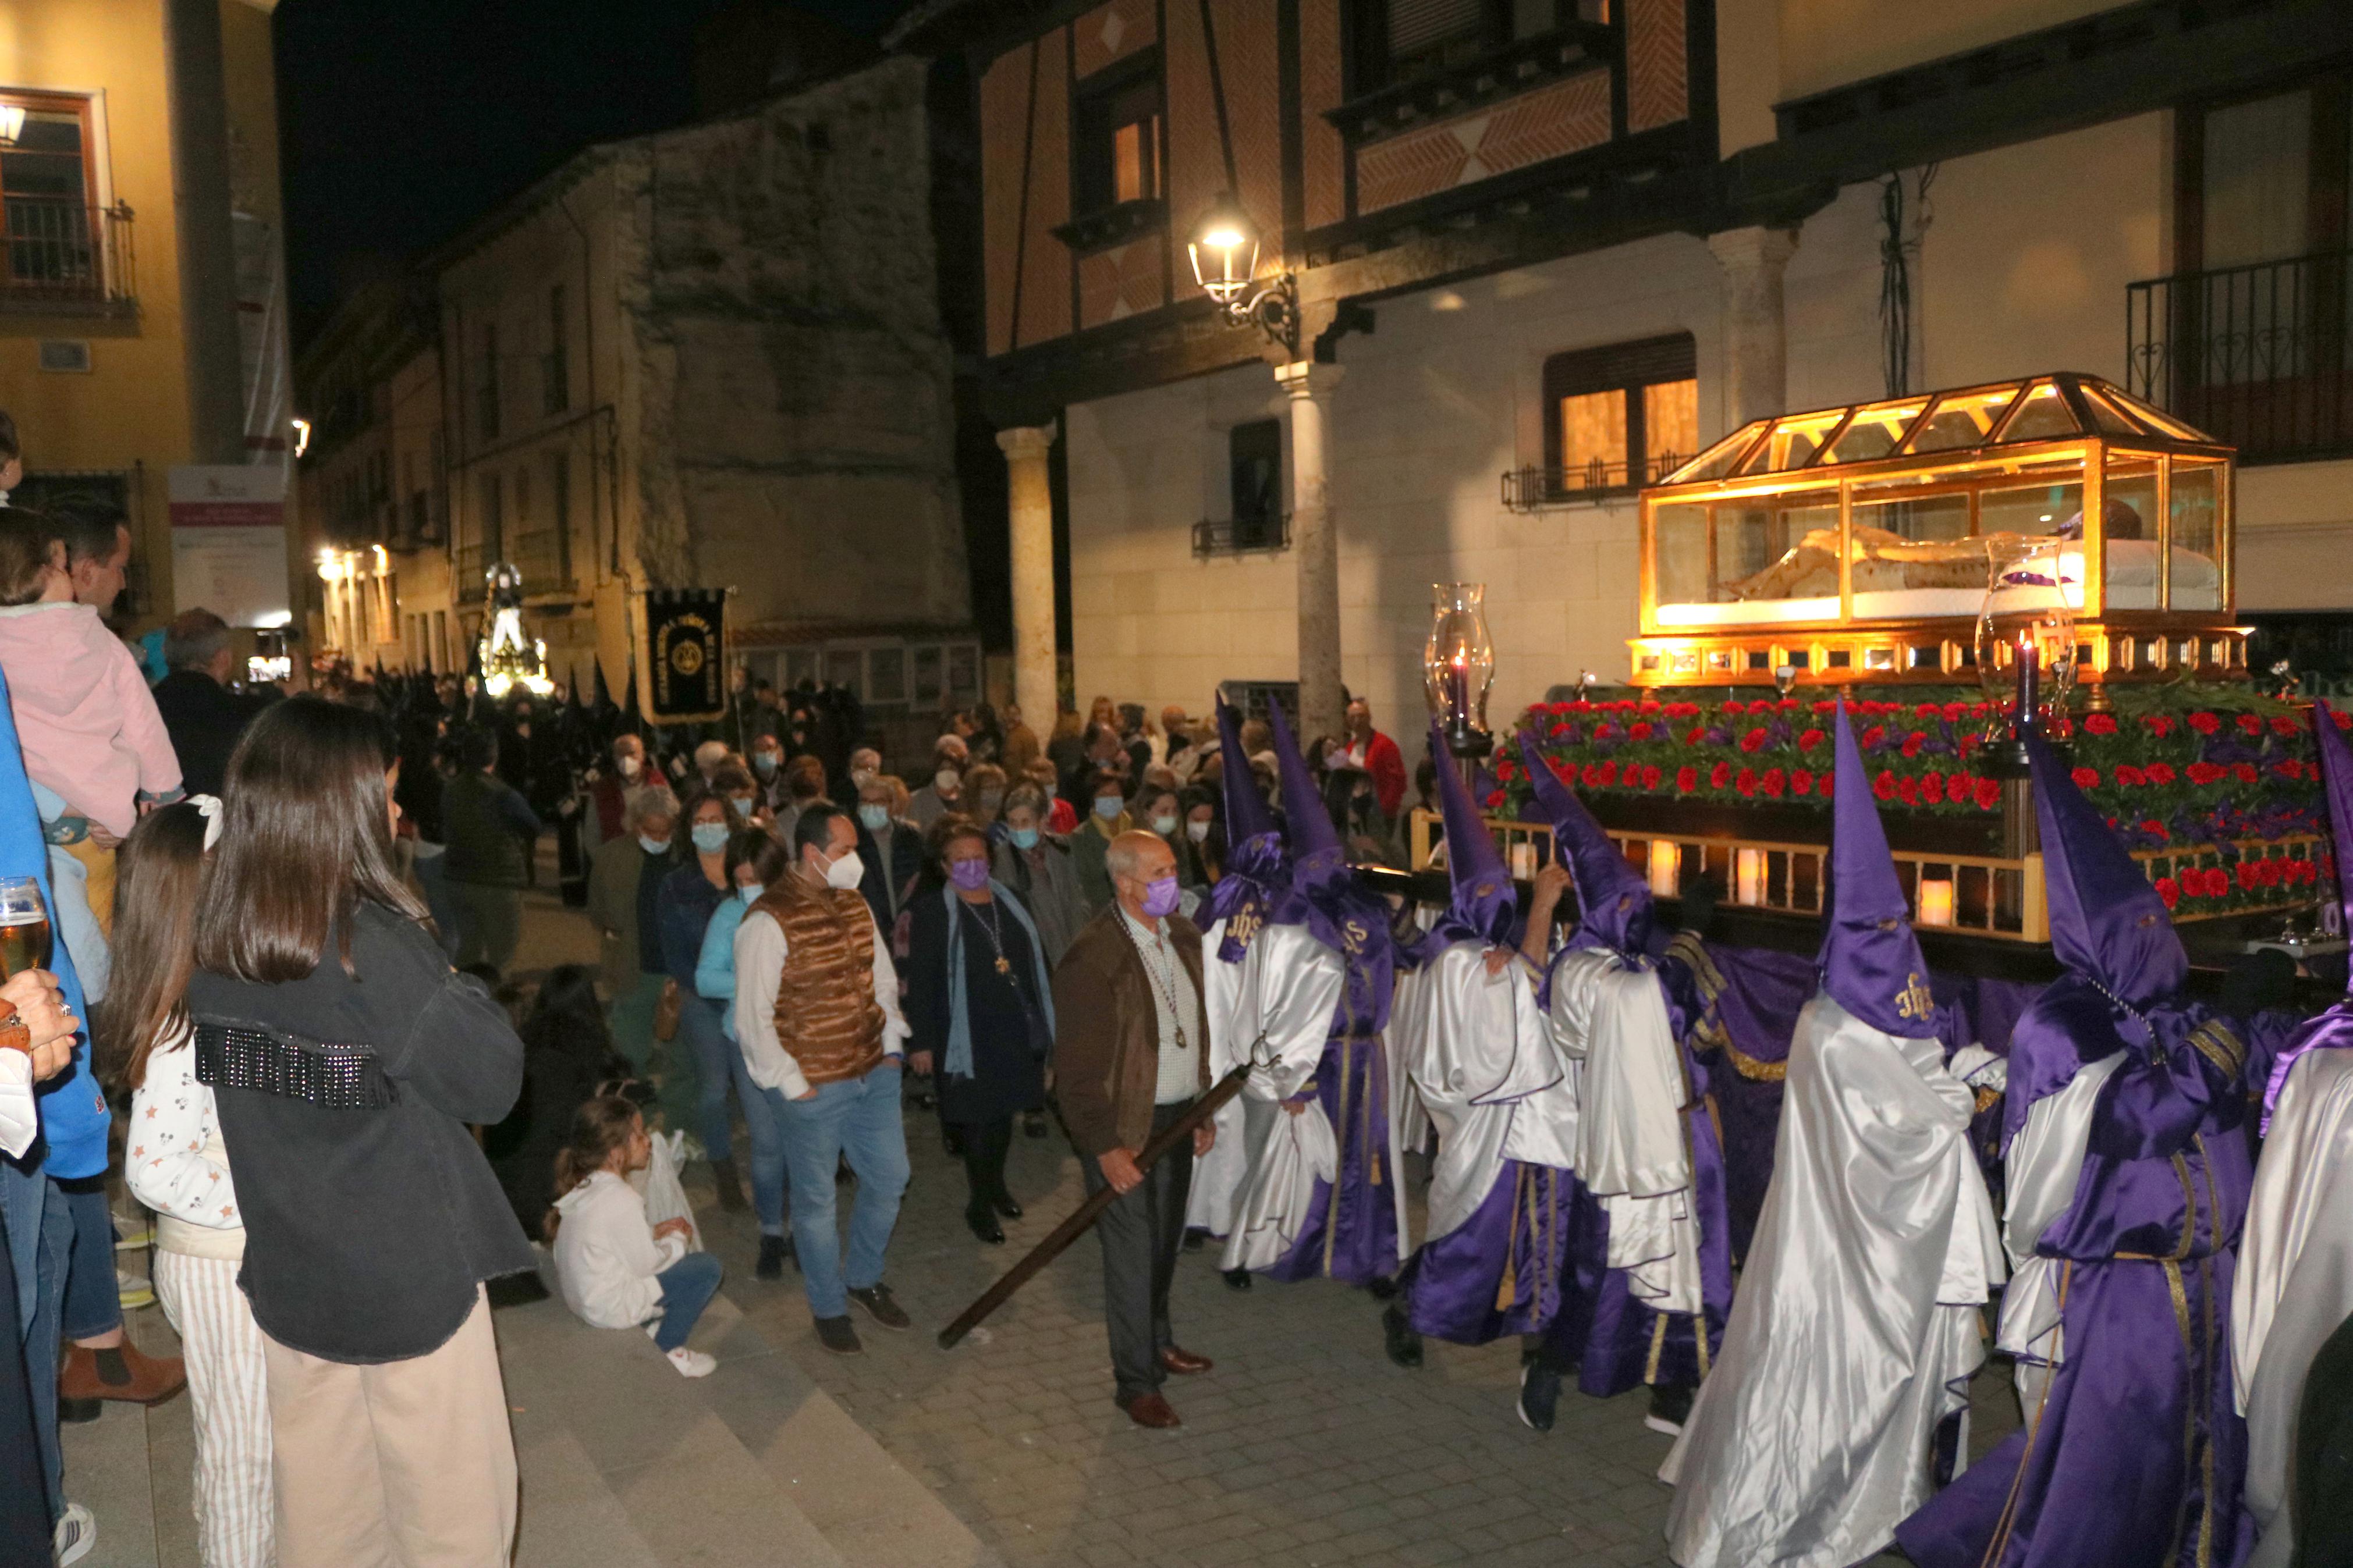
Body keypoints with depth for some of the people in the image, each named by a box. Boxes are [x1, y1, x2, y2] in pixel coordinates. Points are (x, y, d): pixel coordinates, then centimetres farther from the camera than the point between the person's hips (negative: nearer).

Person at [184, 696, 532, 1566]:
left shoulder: (211, 940, -4)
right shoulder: (370, 944, -25)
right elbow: (492, 1080, -19)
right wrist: (468, 994, -2)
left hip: (286, 1270, 7)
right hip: (406, 1273, -7)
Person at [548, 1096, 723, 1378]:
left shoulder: (583, 1186, 0)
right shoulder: (620, 1200, -27)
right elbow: (645, 1265, -19)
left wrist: (654, 1232, 5)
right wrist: (677, 1240, -2)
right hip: (610, 1308, -9)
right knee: (708, 1267, -6)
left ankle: (656, 1330, 17)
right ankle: (665, 1351, 6)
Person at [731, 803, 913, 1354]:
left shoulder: (854, 906, 5)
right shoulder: (769, 921, -18)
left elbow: (883, 979, 17)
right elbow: (752, 1018, -16)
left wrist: (892, 1044, 9)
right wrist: (791, 1084, -13)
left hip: (875, 1075, 7)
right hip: (815, 1087, -7)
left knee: (889, 1178, 17)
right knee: (817, 1200, 8)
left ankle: (862, 1276, 41)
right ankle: (829, 1308, 28)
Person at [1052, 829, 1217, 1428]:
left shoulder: (1184, 936, 2)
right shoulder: (1092, 958, -21)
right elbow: (1077, 1068, -19)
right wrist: (1105, 1147, -19)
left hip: (1178, 1119, 7)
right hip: (1125, 1128, -7)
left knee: (1165, 1243, 21)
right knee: (1132, 1254, 4)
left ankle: (1158, 1341, 42)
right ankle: (1135, 1382, 18)